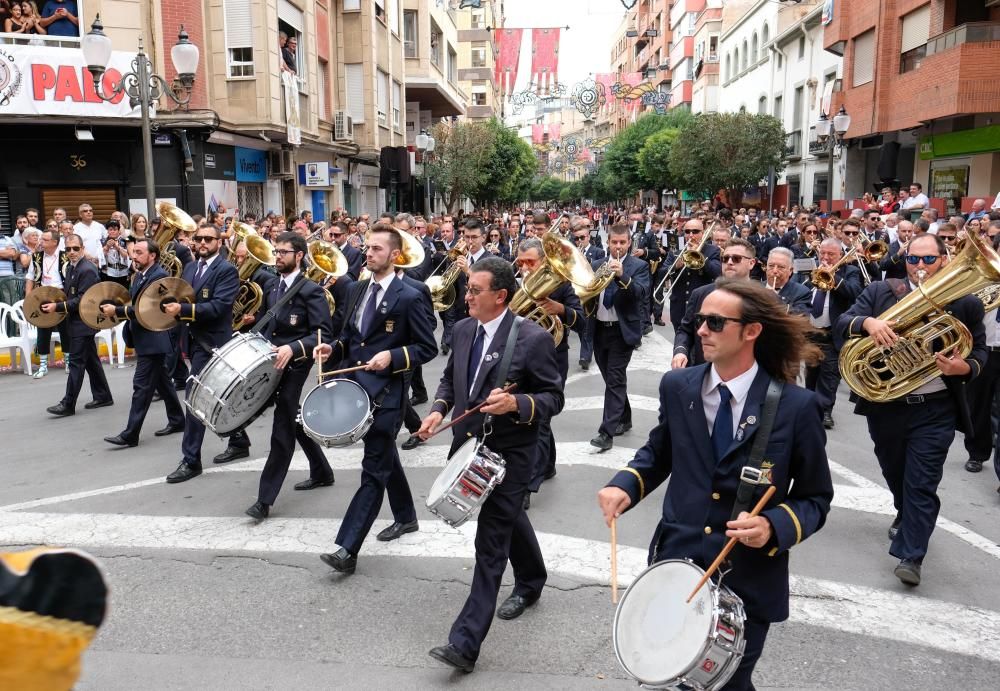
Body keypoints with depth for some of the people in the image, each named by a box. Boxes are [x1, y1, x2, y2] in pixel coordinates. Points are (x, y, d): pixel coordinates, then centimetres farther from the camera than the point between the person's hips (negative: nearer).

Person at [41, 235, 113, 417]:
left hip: (83, 322, -9)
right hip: (77, 321, 9)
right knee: (91, 361, 14)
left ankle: (68, 404, -2)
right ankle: (103, 396, 23)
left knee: (76, 363, -6)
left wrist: (58, 307, -22)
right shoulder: (70, 268, 11)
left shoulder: (88, 270, -18)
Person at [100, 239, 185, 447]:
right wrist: (116, 309, 1)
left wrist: (117, 310, -23)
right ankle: (176, 420, 28)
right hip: (144, 338, 10)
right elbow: (133, 302, 18)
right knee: (162, 381, 17)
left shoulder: (159, 276, -17)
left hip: (152, 339, -10)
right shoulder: (139, 275, 13)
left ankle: (130, 434, -4)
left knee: (142, 386, -7)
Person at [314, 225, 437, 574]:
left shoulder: (409, 297, -12)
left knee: (373, 469, -5)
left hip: (386, 393, -8)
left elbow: (427, 348, -9)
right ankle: (406, 517, 41)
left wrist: (393, 356, -22)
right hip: (358, 386, 8)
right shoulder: (358, 289, 10)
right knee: (385, 458, 21)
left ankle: (347, 549, -6)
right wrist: (334, 348, -1)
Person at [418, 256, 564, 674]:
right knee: (508, 519, 27)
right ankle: (531, 583, 52)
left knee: (490, 543, -6)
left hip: (509, 452, -7)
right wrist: (439, 408, -4)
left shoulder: (533, 338, -18)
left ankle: (466, 642, -2)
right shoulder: (463, 329, 1)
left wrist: (516, 403, -30)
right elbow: (450, 377, 15)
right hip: (470, 444, 7)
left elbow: (553, 398, -13)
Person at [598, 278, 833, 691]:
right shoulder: (676, 386, -3)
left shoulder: (797, 407, -14)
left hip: (748, 582, -3)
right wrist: (625, 485, -6)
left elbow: (815, 498, -4)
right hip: (674, 565, 3)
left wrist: (774, 526, -23)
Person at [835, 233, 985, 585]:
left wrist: (964, 367, -18)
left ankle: (910, 555, 4)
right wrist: (867, 322, -31)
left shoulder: (966, 302, -2)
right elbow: (842, 325, -9)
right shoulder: (880, 291, -1)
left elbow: (979, 352, 4)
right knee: (894, 473, 23)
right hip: (885, 405, 3)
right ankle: (906, 514, 50)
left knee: (921, 483, -3)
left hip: (935, 410, -2)